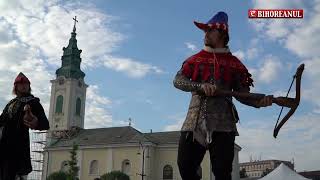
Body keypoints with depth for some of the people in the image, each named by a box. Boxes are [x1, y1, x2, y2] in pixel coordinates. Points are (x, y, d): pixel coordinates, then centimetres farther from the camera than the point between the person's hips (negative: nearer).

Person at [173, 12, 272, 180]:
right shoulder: (195, 59, 16)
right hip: (194, 120, 2)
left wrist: (259, 102, -13)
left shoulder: (234, 63, 12)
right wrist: (201, 86, -15)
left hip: (222, 123, -2)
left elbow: (242, 94, 9)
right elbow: (177, 80, 3)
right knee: (185, 166, -2)